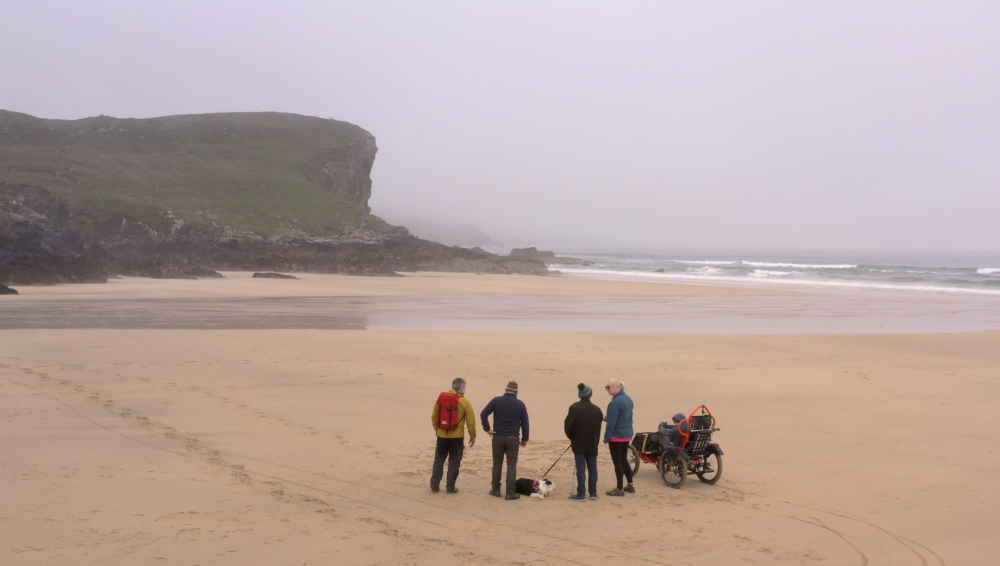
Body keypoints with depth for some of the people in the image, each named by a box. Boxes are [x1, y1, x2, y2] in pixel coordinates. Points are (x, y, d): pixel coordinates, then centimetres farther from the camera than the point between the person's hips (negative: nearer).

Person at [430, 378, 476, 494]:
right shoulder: (465, 402, -10)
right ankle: (451, 487, 10)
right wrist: (472, 436, 3)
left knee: (439, 460, 14)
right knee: (454, 462, 8)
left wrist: (436, 428, 21)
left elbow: (434, 415, 7)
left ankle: (434, 486, 14)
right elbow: (471, 421, -8)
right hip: (457, 437, -3)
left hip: (442, 435, 3)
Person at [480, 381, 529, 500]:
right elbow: (525, 423, 3)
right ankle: (510, 492, 0)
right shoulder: (520, 404, 0)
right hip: (513, 438, -1)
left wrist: (487, 428, -3)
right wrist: (525, 439, 11)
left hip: (498, 437, 1)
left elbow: (483, 414, -10)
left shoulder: (496, 401, -1)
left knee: (497, 463, 11)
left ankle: (496, 490, 17)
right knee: (511, 465, 2)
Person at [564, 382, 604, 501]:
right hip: (592, 444, 4)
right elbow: (599, 426, 5)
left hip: (579, 443, -4)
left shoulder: (574, 408, -12)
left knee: (581, 468, -1)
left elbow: (568, 425, -12)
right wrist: (596, 441, 13)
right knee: (592, 468, 12)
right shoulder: (597, 409, 2)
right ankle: (593, 492, 17)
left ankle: (581, 494, 1)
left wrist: (571, 437, 6)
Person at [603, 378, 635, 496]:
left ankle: (620, 489, 8)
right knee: (624, 460, 19)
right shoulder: (628, 399, 8)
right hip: (627, 434, 9)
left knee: (617, 462, 1)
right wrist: (607, 418, 18)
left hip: (617, 436, -9)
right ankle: (630, 485, 25)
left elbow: (611, 422, -21)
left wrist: (606, 438, -14)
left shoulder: (615, 402, -21)